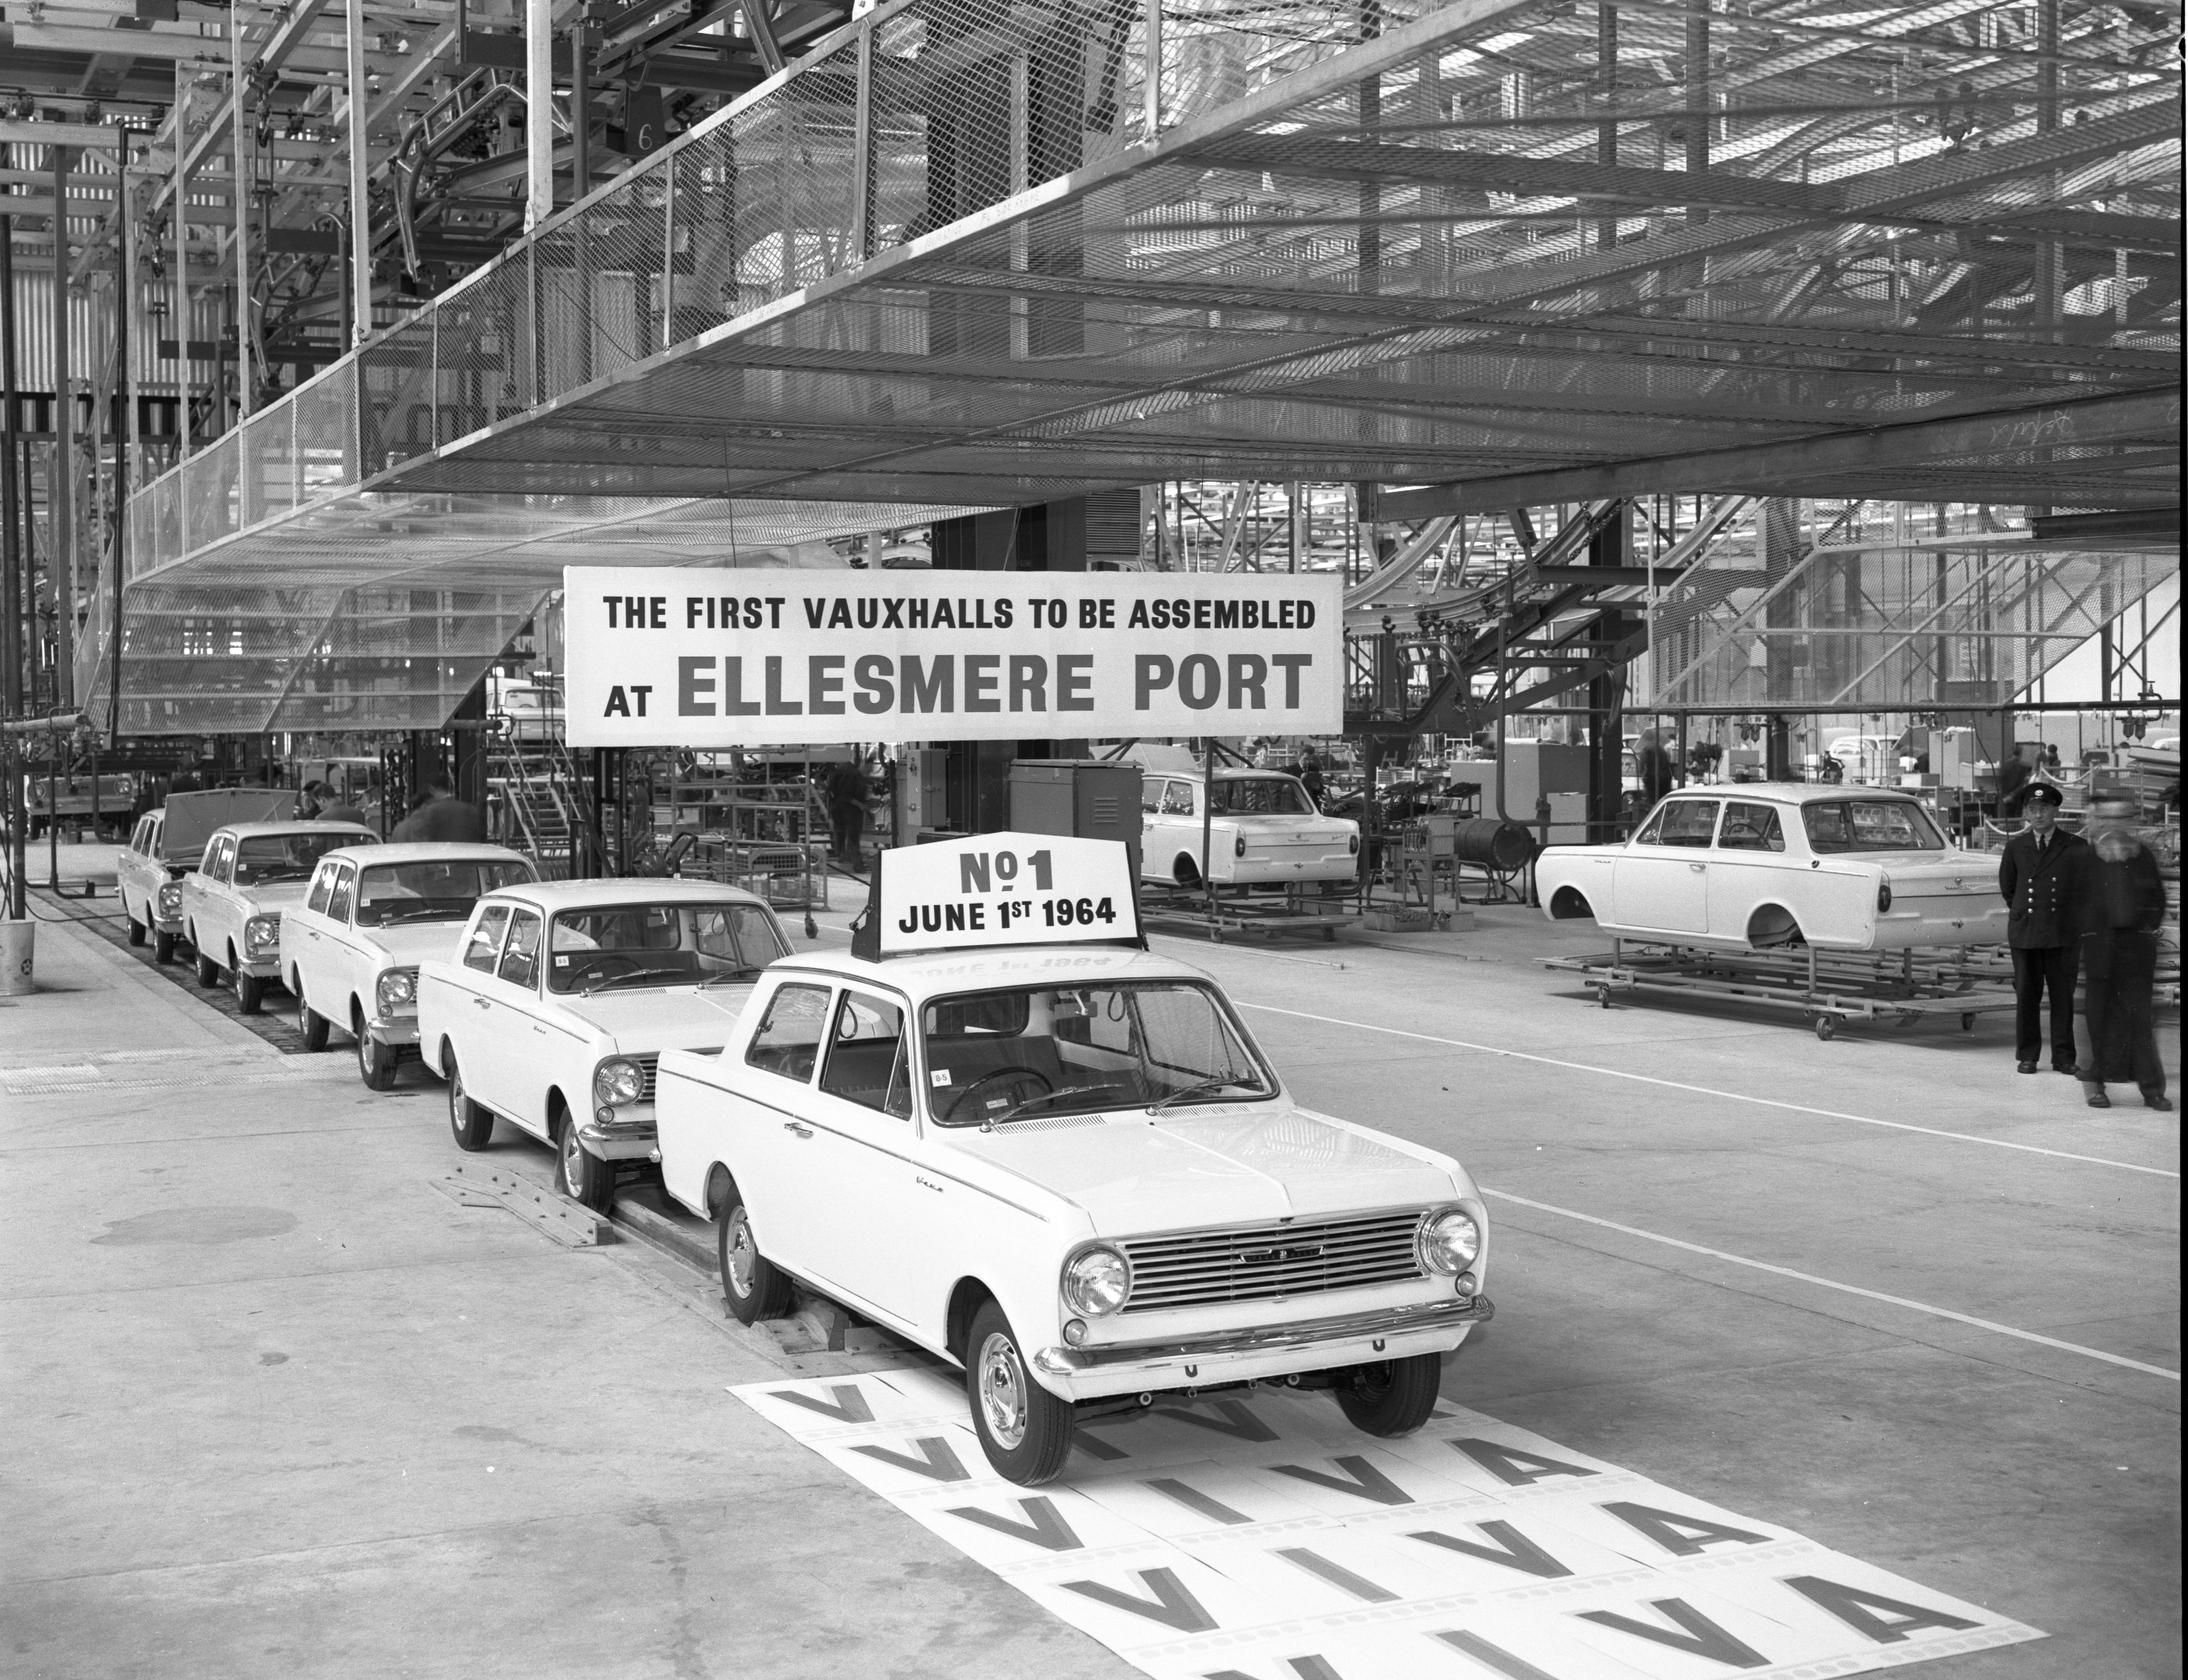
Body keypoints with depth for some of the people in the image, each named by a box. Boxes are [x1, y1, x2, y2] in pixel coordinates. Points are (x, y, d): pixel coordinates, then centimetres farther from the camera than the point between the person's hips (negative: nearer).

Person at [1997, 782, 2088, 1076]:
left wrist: (2075, 922, 12)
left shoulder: (2076, 848, 1)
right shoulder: (2016, 846, 8)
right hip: (2025, 931, 1)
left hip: (2063, 932, -1)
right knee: (2027, 994, 3)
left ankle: (2063, 1057, 7)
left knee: (2063, 995, 1)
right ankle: (2027, 1055, 11)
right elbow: (2007, 886, 20)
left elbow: (2085, 887, 10)